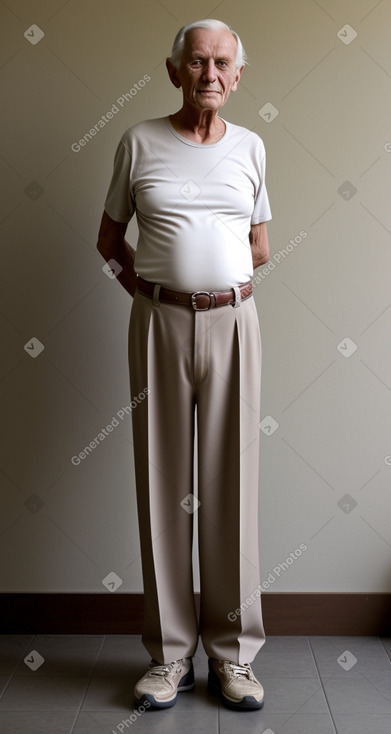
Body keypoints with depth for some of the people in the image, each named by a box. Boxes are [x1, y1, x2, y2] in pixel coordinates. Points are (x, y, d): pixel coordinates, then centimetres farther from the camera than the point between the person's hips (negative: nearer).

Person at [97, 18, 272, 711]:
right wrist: (149, 285, 5)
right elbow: (109, 239, 13)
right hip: (159, 324, -1)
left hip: (232, 324, 1)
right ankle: (170, 653, 15)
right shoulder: (138, 142, 6)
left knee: (232, 485, 2)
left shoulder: (250, 147, 11)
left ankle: (233, 652, 15)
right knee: (163, 486, 2)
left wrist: (212, 270, 9)